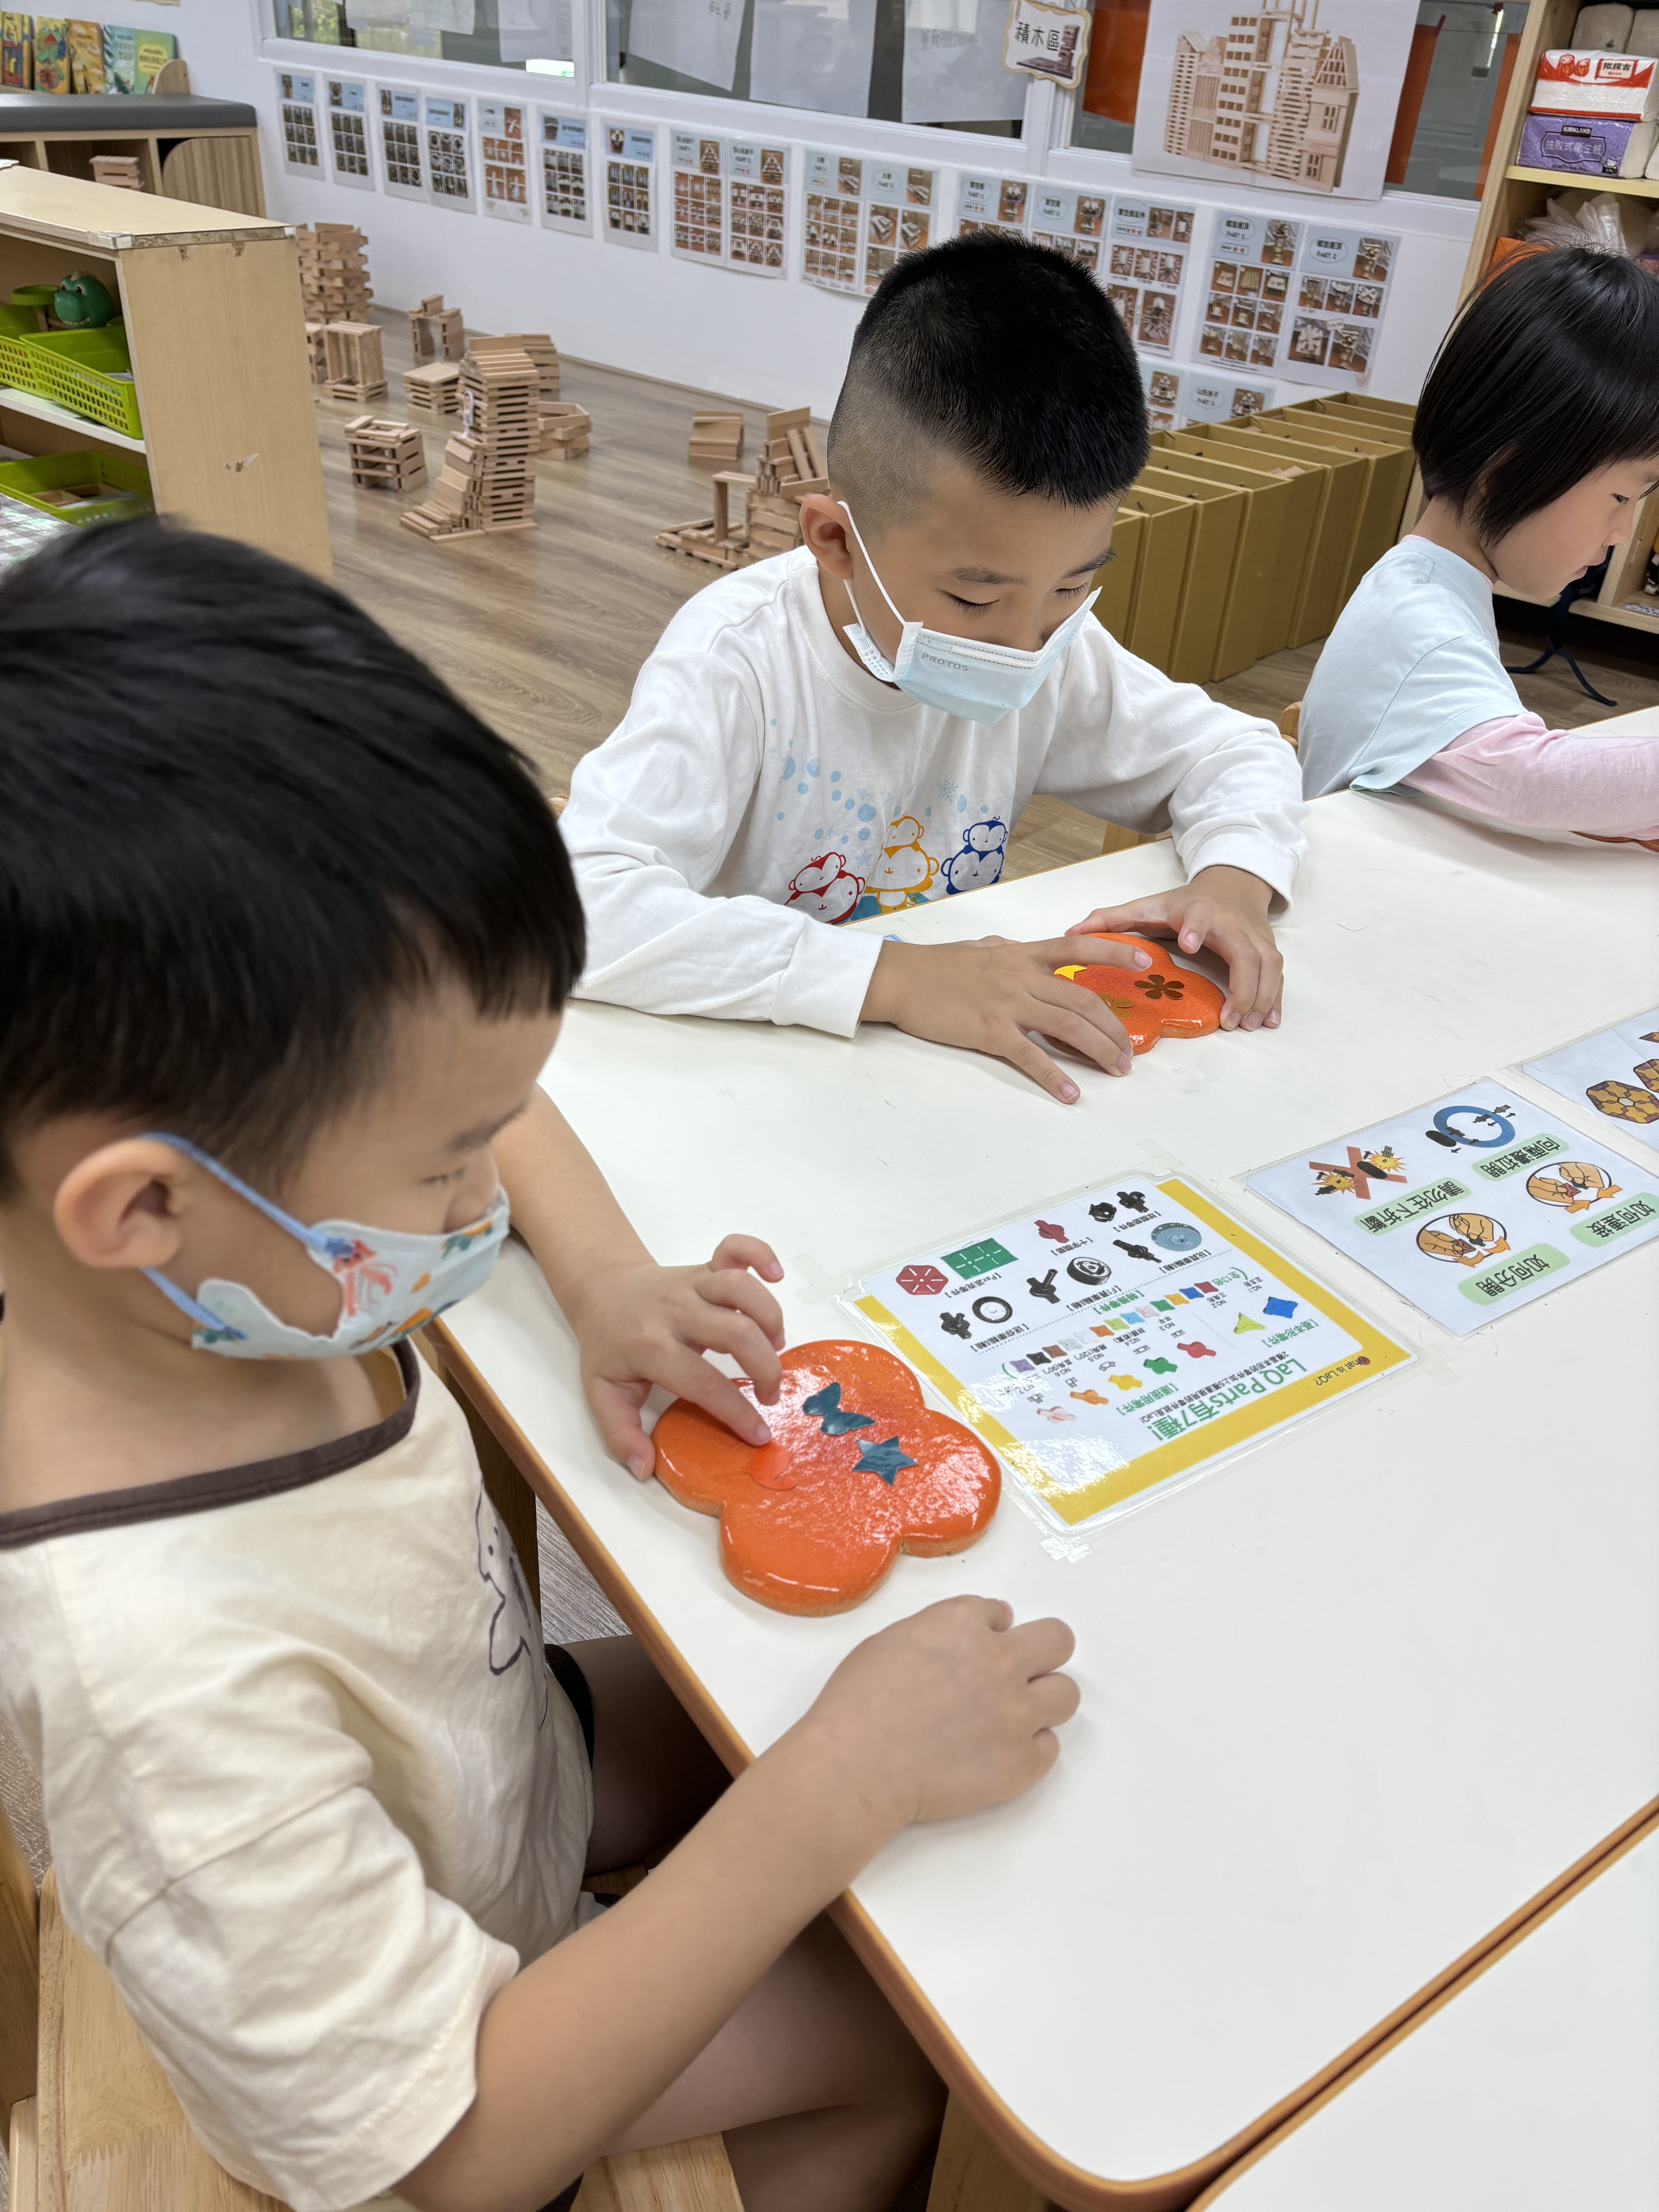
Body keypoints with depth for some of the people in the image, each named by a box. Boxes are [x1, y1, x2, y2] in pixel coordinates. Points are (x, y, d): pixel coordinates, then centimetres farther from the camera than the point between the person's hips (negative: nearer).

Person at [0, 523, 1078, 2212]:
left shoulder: (216, 1275, -23)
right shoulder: (163, 1673, -44)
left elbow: (504, 1113, -2)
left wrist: (610, 1300, -20)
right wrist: (840, 1791, -35)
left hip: (512, 1744, 6)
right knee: (910, 2043, 4)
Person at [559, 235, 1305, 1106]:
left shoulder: (1054, 646, -5)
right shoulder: (737, 658, -22)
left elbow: (1235, 751, 8)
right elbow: (586, 905, -34)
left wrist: (1235, 879, -13)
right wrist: (892, 975, -39)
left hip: (969, 1067, 4)